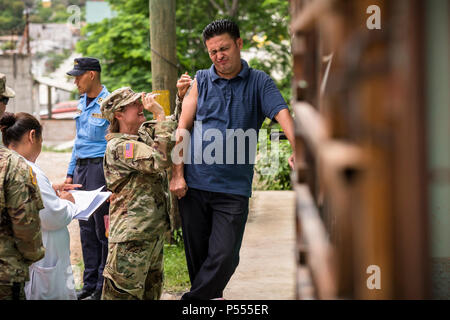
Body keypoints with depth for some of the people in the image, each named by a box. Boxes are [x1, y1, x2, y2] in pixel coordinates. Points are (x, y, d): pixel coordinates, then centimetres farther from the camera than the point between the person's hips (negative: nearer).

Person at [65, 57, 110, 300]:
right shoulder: (82, 102, 14)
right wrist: (71, 172, 19)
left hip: (99, 168, -8)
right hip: (81, 167, 8)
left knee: (103, 229, -3)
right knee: (86, 228, 11)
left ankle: (103, 288, 4)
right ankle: (90, 284, 19)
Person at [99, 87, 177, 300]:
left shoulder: (145, 133, 11)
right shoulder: (119, 147, -15)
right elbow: (161, 160, -28)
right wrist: (160, 115, -22)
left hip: (153, 232, 9)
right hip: (131, 236, -9)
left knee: (151, 292, 15)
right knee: (124, 293, -5)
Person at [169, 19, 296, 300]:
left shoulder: (259, 82, 4)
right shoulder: (201, 81, 9)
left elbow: (282, 113, -13)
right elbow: (182, 129, 8)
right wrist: (178, 174, -2)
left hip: (234, 188, -2)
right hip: (194, 184, 2)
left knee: (224, 256, -8)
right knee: (198, 253, 8)